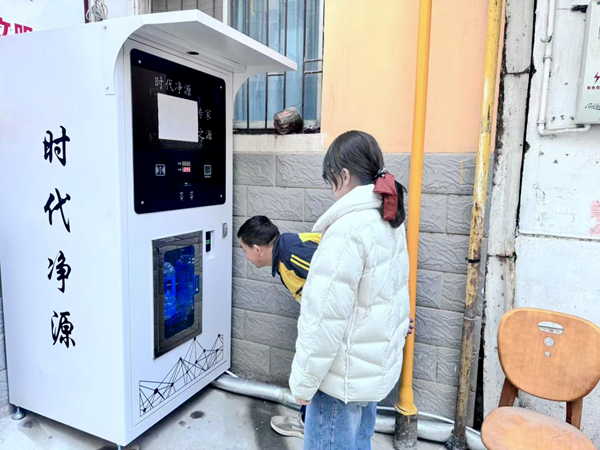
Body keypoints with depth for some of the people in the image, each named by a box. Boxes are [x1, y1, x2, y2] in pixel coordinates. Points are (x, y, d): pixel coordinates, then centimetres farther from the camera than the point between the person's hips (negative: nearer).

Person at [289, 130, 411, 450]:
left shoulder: (348, 229, -24)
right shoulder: (391, 221, 4)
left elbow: (325, 317, -24)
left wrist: (304, 381, -13)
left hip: (344, 376, -8)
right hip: (378, 367, 9)